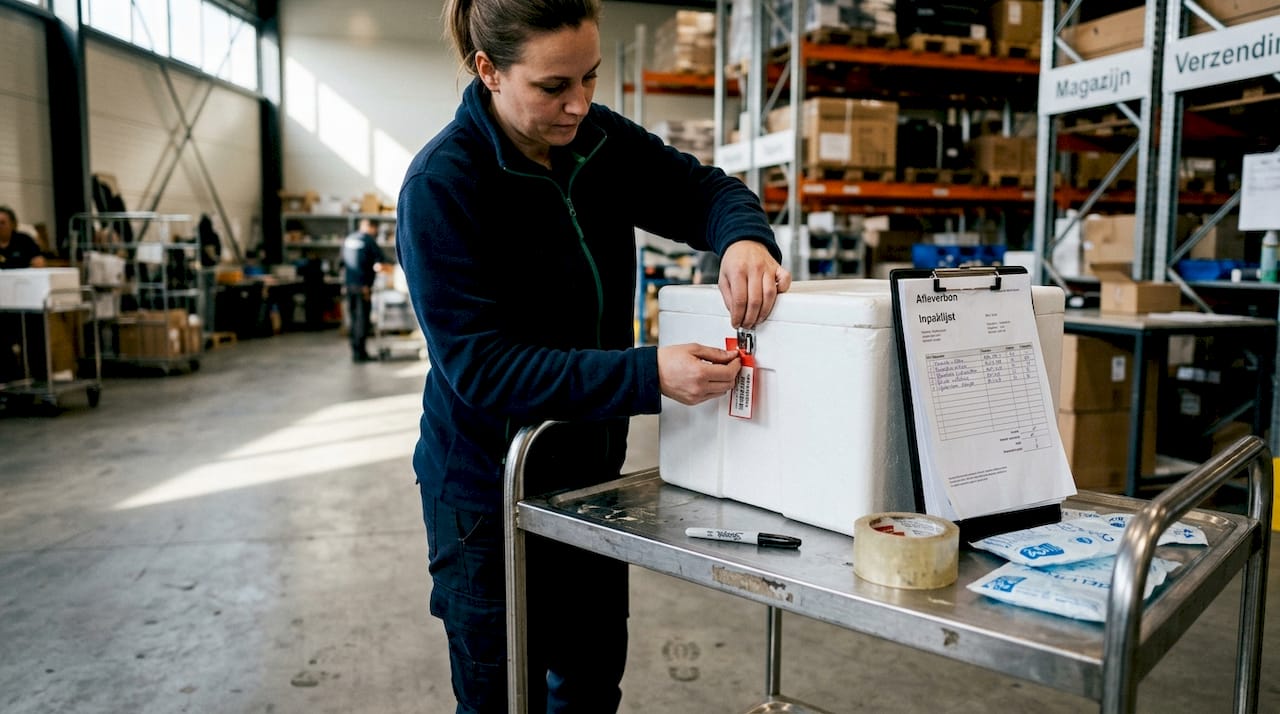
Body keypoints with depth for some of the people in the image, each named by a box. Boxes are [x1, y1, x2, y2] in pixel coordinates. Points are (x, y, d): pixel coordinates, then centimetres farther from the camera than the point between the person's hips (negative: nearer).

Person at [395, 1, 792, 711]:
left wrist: (744, 236, -24)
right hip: (489, 489, -5)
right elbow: (480, 365, -27)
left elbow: (702, 189, 1)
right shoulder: (441, 186, -22)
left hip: (591, 469, 6)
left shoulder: (600, 141, -4)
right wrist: (649, 375, -36)